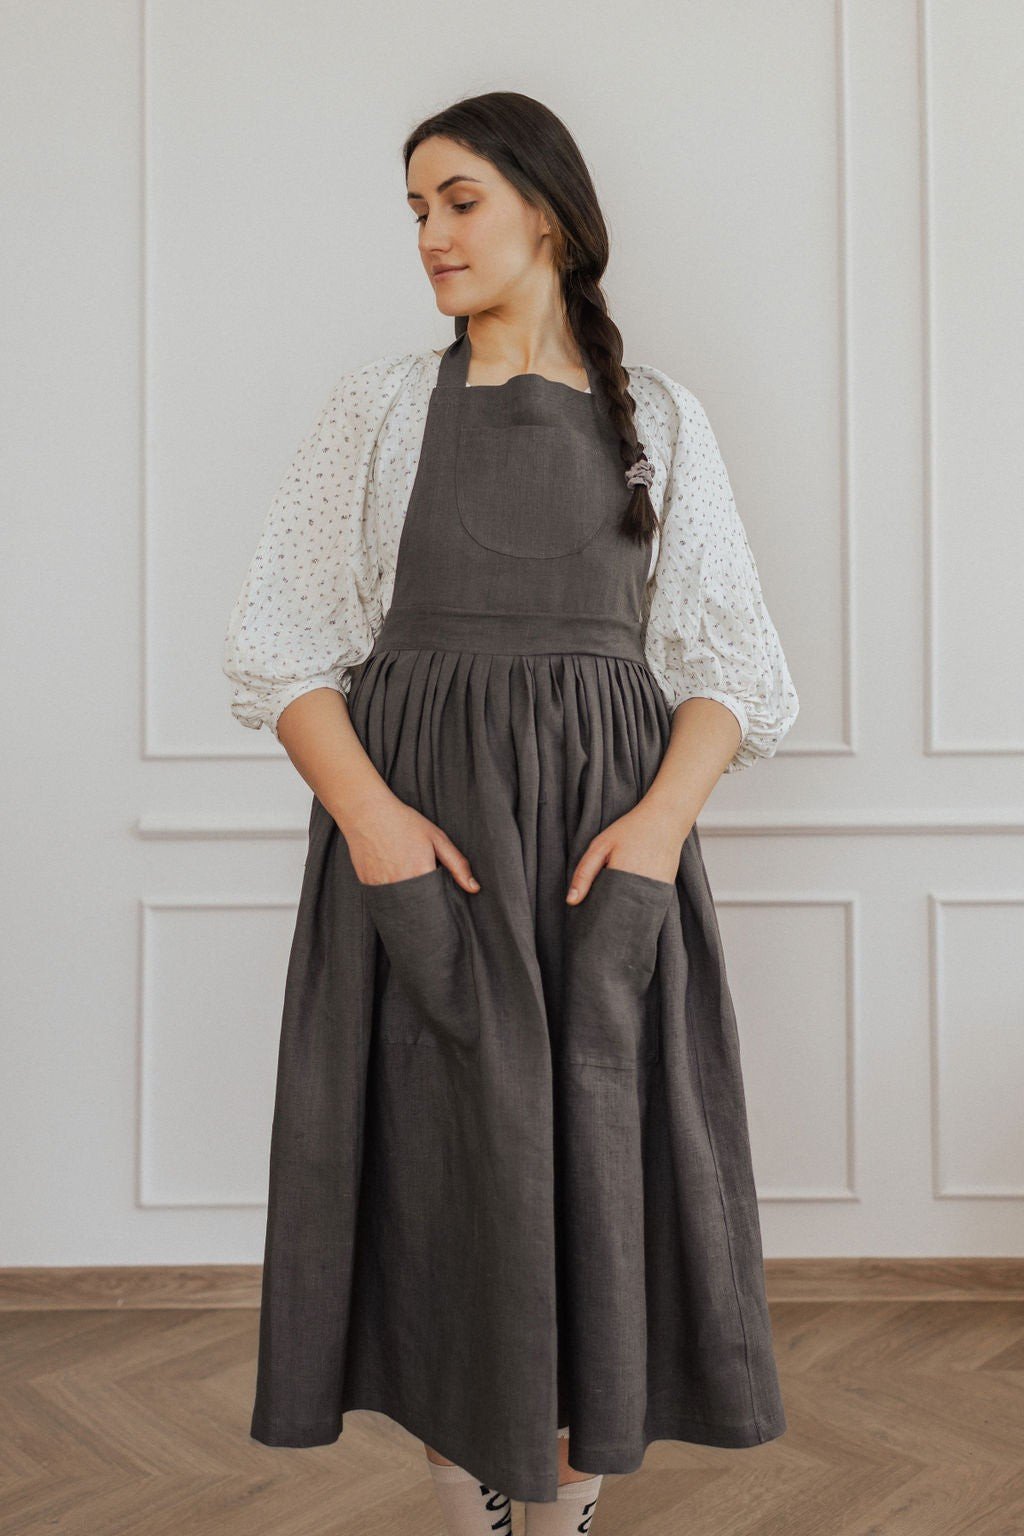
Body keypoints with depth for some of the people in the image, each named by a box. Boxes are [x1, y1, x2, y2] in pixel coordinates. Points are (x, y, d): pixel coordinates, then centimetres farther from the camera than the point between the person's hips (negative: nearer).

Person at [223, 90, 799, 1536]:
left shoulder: (661, 416, 9)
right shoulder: (379, 404, 9)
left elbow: (730, 660, 5)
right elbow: (282, 643, 2)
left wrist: (661, 820, -12)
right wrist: (369, 813, -14)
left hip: (609, 828, 1)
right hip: (417, 826, 0)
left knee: (601, 1151, 3)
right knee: (444, 1153, 2)